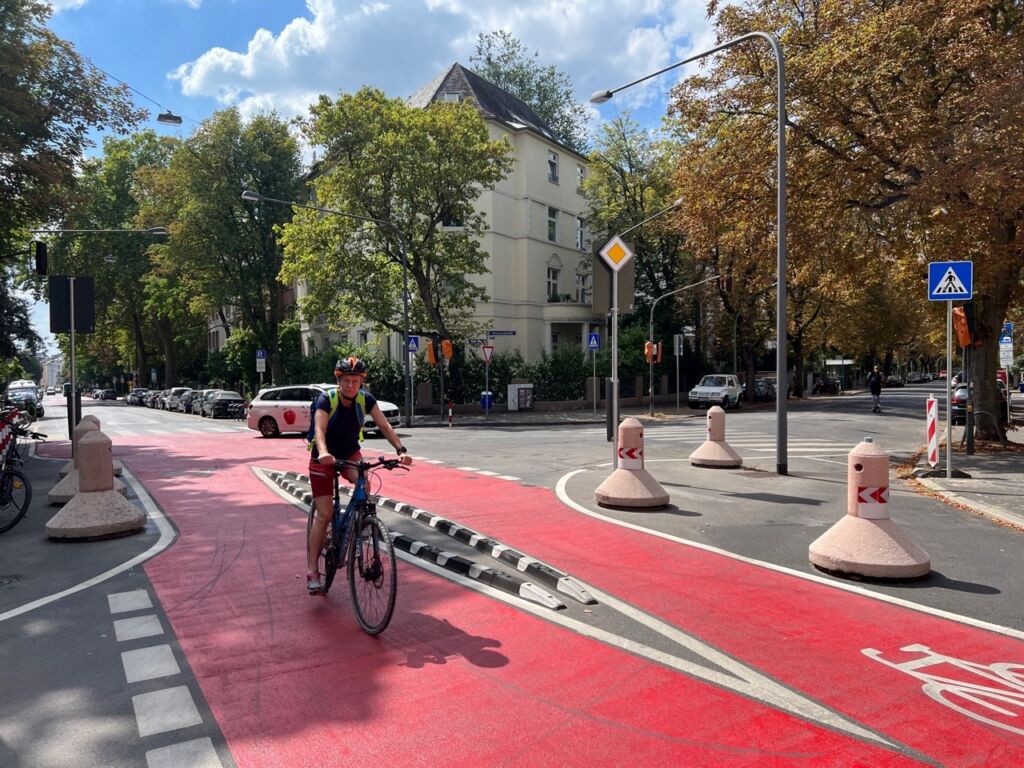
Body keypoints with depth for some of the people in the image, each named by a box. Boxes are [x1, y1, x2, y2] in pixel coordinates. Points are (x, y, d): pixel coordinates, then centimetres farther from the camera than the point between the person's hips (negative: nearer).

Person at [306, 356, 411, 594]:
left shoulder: (365, 399, -12)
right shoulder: (326, 399, -22)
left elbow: (384, 425, -18)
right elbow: (319, 429, -36)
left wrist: (401, 449, -35)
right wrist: (323, 452, -57)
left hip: (350, 454, 3)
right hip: (324, 459, -2)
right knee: (324, 515, -7)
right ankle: (312, 571, 4)